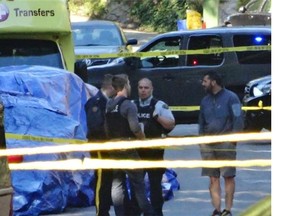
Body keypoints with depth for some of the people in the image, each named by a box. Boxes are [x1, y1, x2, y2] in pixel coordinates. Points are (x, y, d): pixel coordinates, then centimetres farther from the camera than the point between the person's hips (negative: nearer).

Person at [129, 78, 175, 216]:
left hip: (154, 152, -3)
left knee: (155, 184, 2)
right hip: (136, 151, 4)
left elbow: (171, 124, -6)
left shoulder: (159, 105, 0)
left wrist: (157, 116, -19)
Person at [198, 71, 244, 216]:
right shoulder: (205, 101, 17)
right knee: (213, 178, 3)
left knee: (228, 176, -2)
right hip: (208, 143, 6)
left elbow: (238, 119, -5)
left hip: (225, 143, -6)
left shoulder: (230, 97, -2)